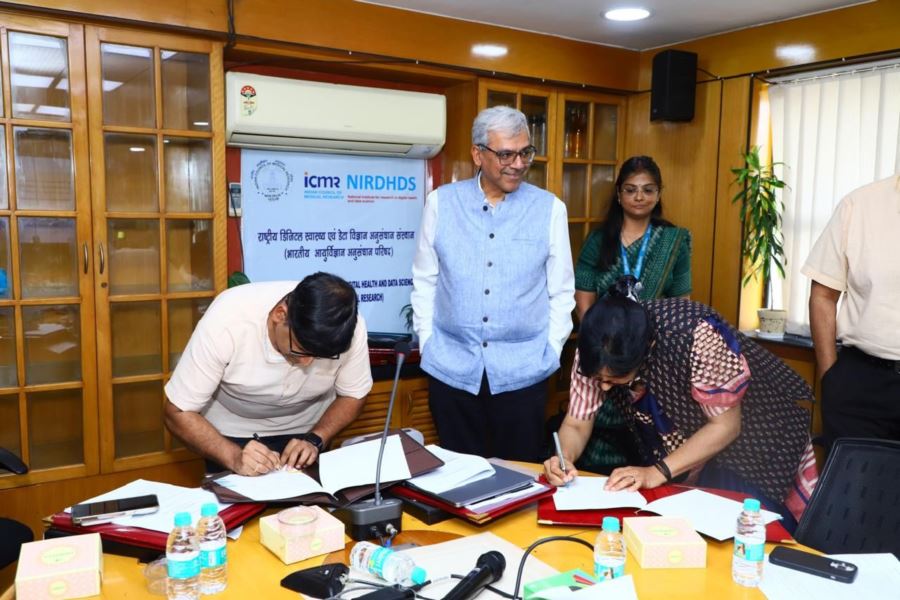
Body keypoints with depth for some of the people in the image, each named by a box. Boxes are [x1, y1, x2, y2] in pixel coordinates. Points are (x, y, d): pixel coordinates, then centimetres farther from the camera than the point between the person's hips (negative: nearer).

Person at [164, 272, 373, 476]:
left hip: (307, 431, 1)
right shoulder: (228, 319, -31)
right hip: (232, 434, 0)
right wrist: (234, 457, -37)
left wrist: (314, 440, -23)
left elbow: (352, 395, -8)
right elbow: (179, 413, -23)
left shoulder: (350, 328, -26)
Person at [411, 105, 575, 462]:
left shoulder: (550, 208, -3)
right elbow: (424, 281, 7)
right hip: (451, 368, 1)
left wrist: (551, 350, 0)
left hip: (523, 371, -1)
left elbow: (561, 291, 4)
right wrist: (427, 343, 3)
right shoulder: (441, 202, -1)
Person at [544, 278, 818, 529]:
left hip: (745, 434, -4)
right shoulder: (593, 351, -22)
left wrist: (657, 473, -30)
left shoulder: (696, 335, -37)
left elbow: (726, 425, -24)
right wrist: (565, 458, -32)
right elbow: (576, 425, -11)